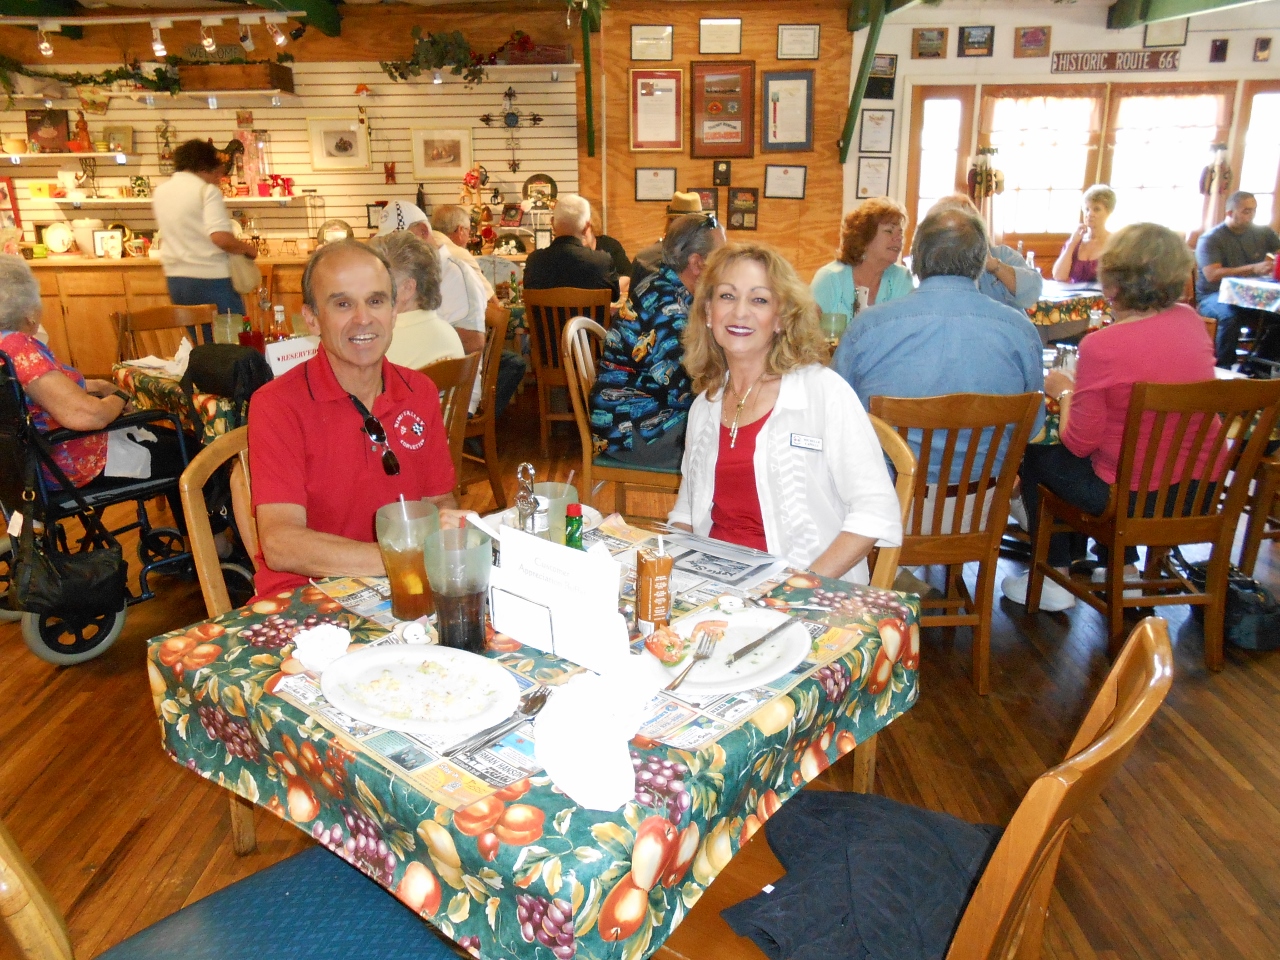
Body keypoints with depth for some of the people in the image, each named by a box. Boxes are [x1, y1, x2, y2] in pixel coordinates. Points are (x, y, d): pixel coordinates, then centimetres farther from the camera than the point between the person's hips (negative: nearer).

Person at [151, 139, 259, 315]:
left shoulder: (160, 192, 11)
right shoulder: (207, 190, -10)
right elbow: (221, 238, -23)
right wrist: (247, 248, -6)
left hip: (176, 280, 7)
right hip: (209, 278, -7)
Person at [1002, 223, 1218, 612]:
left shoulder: (1101, 346, -23)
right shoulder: (1191, 321, -2)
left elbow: (1079, 443, -14)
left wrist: (1065, 391, 1)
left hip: (1136, 496, -7)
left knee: (1034, 453, 16)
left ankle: (1054, 580, 23)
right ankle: (1124, 570, 38)